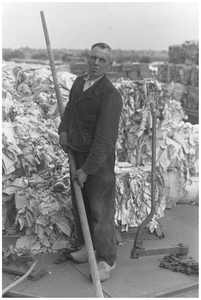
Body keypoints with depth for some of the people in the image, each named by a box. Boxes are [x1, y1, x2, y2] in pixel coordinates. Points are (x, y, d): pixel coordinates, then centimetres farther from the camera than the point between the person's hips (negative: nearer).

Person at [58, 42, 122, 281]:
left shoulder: (110, 95, -20)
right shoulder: (79, 82, 4)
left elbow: (104, 138, -23)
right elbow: (70, 107, 24)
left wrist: (87, 169, -21)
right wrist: (64, 129, 5)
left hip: (99, 159, -8)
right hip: (77, 153, 8)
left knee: (101, 210, 0)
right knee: (79, 204, 18)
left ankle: (107, 260, 16)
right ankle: (87, 247, 37)